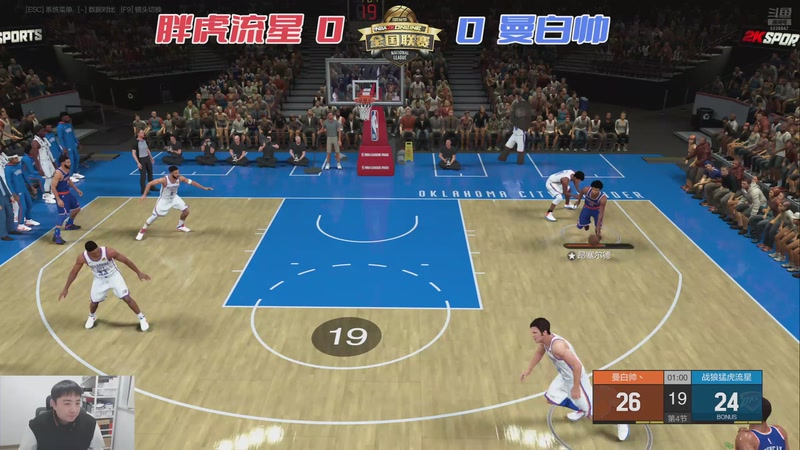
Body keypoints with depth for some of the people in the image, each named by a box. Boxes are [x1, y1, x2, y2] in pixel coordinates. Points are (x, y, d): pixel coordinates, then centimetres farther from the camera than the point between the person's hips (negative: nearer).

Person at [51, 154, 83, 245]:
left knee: (77, 208, 25)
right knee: (64, 215, -16)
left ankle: (69, 225, 47)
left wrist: (77, 189, 21)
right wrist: (58, 200, -29)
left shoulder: (67, 170, 2)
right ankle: (56, 236, -16)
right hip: (61, 196, -10)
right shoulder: (58, 173, -26)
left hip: (68, 193, 10)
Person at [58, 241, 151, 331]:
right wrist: (66, 288, -3)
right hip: (100, 279, 3)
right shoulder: (82, 258, -25)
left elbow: (126, 260, -21)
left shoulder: (109, 252, -33)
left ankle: (142, 318, 7)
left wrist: (138, 272, -15)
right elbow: (73, 272, -7)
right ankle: (92, 317, 47)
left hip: (114, 276, -3)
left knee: (127, 298, -10)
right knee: (94, 302, 11)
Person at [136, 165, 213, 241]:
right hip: (164, 199, -4)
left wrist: (204, 188, -10)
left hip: (174, 198, 5)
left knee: (186, 210, -1)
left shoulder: (180, 178, -21)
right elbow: (149, 184, -27)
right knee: (154, 216, -6)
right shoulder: (164, 180, -33)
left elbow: (191, 182, -10)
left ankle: (180, 226, 27)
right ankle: (143, 230, 17)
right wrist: (144, 195, -34)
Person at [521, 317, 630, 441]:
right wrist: (529, 370, 18)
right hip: (564, 377, 9)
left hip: (577, 378, -8)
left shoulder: (557, 346, -38)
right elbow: (539, 353, 15)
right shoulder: (543, 340, -9)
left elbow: (577, 366, -35)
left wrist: (576, 388, -26)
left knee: (592, 414, 0)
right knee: (551, 397, 17)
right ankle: (580, 410, 37)